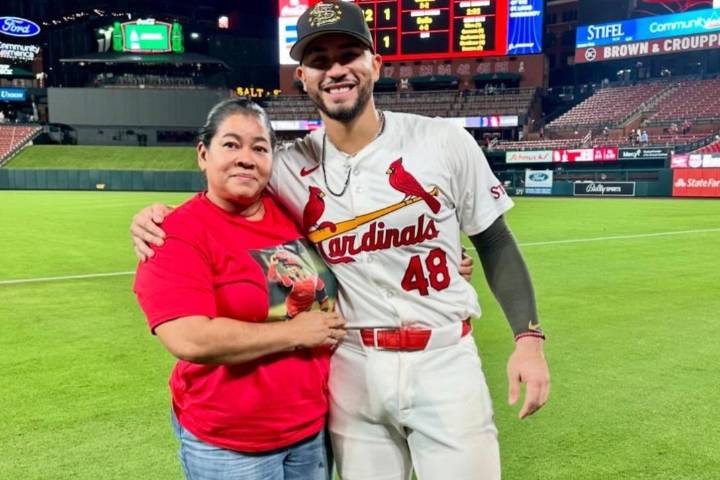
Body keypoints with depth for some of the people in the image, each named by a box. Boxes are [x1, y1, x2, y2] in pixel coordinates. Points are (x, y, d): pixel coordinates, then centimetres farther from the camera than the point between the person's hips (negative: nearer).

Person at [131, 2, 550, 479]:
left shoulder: (443, 141, -6)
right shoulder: (291, 168, -3)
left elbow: (496, 244, 1)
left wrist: (529, 335, -7)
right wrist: (160, 218, -9)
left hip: (443, 361, -1)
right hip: (351, 368, 2)